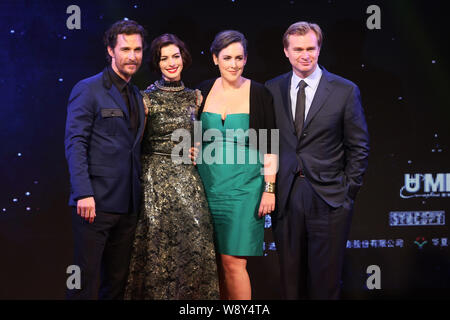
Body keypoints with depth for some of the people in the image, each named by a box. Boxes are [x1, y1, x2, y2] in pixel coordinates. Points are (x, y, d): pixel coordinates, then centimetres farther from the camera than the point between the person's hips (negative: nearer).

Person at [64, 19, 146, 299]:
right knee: (85, 279, -3)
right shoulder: (88, 89, -4)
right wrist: (83, 193, -20)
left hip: (128, 205, 7)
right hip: (95, 202, -7)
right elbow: (75, 143, -11)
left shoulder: (137, 97, 18)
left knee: (117, 280, 12)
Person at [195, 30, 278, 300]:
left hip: (243, 185, -3)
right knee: (215, 261, 6)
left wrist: (270, 188, -8)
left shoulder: (259, 94, -3)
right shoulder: (203, 92, 6)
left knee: (233, 260, -7)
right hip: (209, 184, 4)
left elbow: (270, 146, -4)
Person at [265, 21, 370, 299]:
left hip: (329, 199, -2)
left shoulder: (345, 91, -2)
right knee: (290, 274, 11)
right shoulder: (272, 89, 5)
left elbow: (359, 147, 1)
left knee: (326, 278, 6)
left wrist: (349, 191, -4)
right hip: (286, 197, 2)